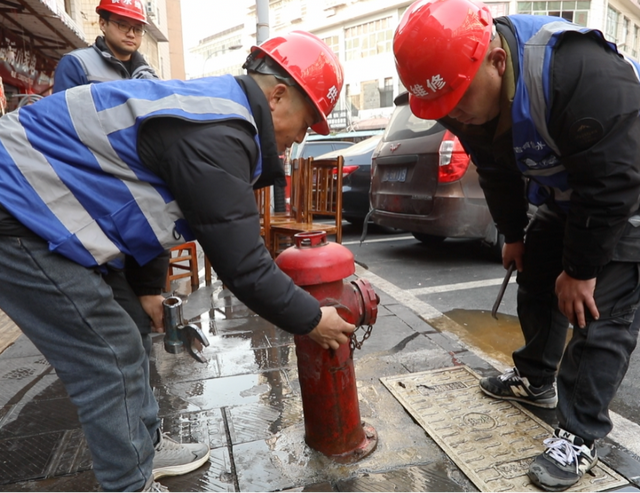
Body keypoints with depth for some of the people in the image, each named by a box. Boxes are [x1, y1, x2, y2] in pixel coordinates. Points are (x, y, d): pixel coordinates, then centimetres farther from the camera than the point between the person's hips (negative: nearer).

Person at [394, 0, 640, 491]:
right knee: (536, 282, 11)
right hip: (564, 195, 7)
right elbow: (498, 173, 1)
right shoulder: (471, 98, -12)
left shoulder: (582, 74, -38)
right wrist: (513, 235, 7)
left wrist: (582, 268, -22)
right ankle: (535, 379, 32)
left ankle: (579, 438, 4)